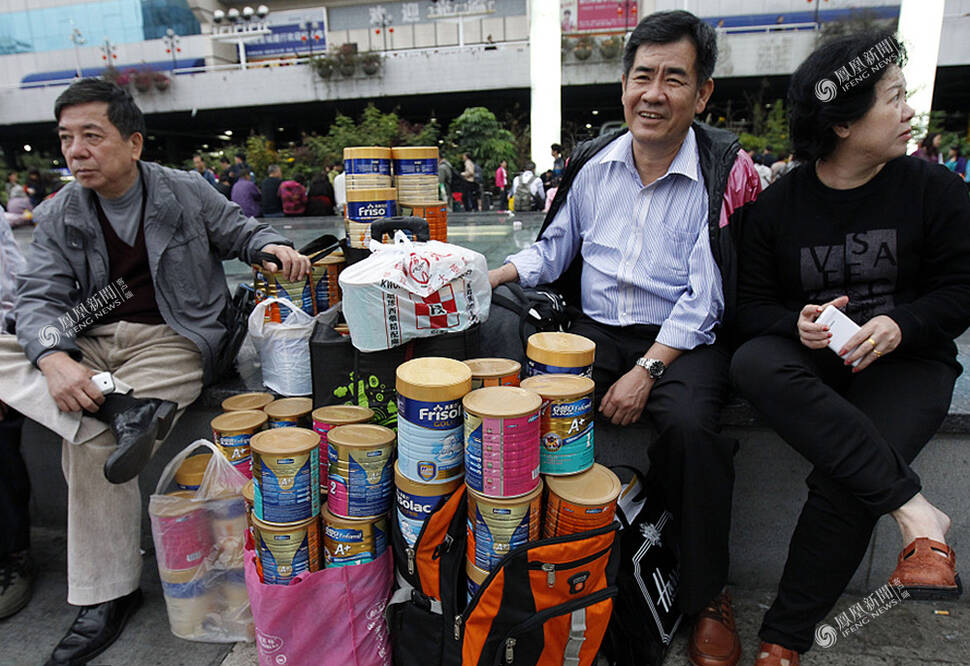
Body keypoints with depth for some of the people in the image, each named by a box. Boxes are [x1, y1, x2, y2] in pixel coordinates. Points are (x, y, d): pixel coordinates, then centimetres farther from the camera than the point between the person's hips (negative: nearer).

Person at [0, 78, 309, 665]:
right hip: (88, 344, 5)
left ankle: (106, 596, -12)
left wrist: (272, 247, -12)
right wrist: (54, 360, -25)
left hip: (173, 339, -5)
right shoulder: (59, 216, 7)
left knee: (93, 437, -24)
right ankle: (123, 407, -34)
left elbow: (239, 230, 14)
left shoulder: (187, 192, 2)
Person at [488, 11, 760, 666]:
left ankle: (708, 596, -5)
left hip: (684, 338, -3)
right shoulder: (592, 163, 7)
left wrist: (647, 370, -21)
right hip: (595, 330, 4)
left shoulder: (724, 170, -5)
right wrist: (485, 280, -1)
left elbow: (704, 297, -10)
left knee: (690, 425, -32)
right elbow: (554, 248, 16)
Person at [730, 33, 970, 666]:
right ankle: (913, 508, -31)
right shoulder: (777, 205, 3)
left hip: (905, 359, -1)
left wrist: (899, 324, -18)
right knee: (753, 363, -34)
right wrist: (798, 324, -19)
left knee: (843, 482, -27)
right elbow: (754, 308, 3)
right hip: (811, 355, 1)